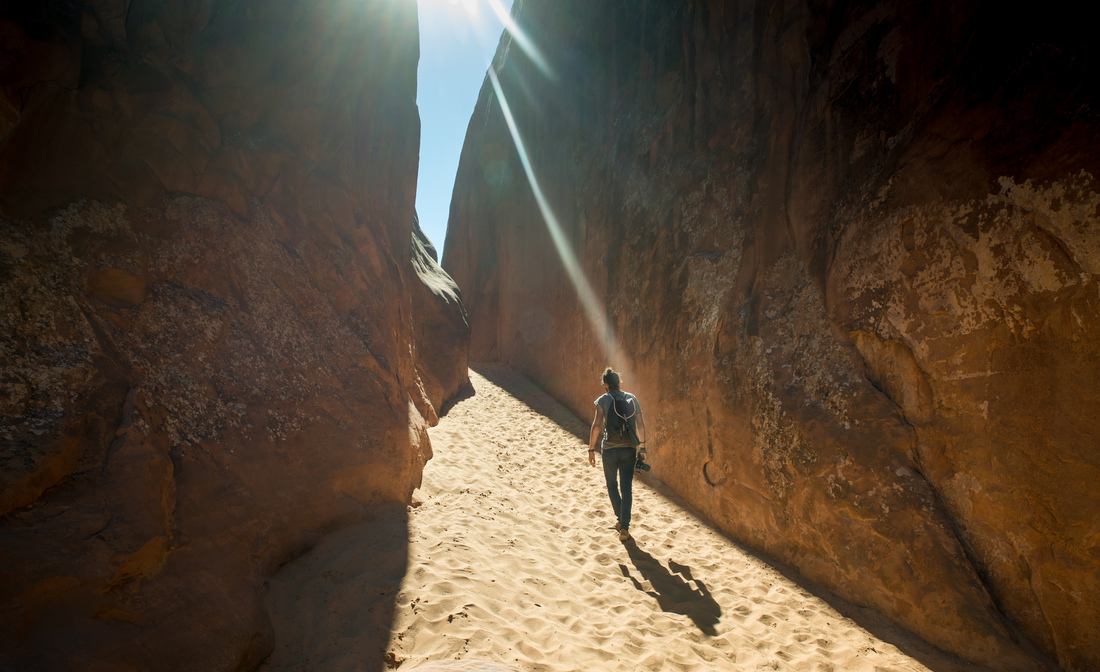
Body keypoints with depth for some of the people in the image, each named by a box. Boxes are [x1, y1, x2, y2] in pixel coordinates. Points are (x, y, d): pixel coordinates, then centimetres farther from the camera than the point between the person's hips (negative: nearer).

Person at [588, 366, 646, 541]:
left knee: (612, 485, 19)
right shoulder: (632, 398, 4)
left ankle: (621, 519, 23)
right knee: (626, 488, 7)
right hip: (629, 448, 3)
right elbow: (641, 424, 5)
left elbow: (597, 426, -13)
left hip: (610, 449, -3)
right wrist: (642, 443, 18)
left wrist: (591, 449, -6)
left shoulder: (604, 400, -7)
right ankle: (624, 527, 3)